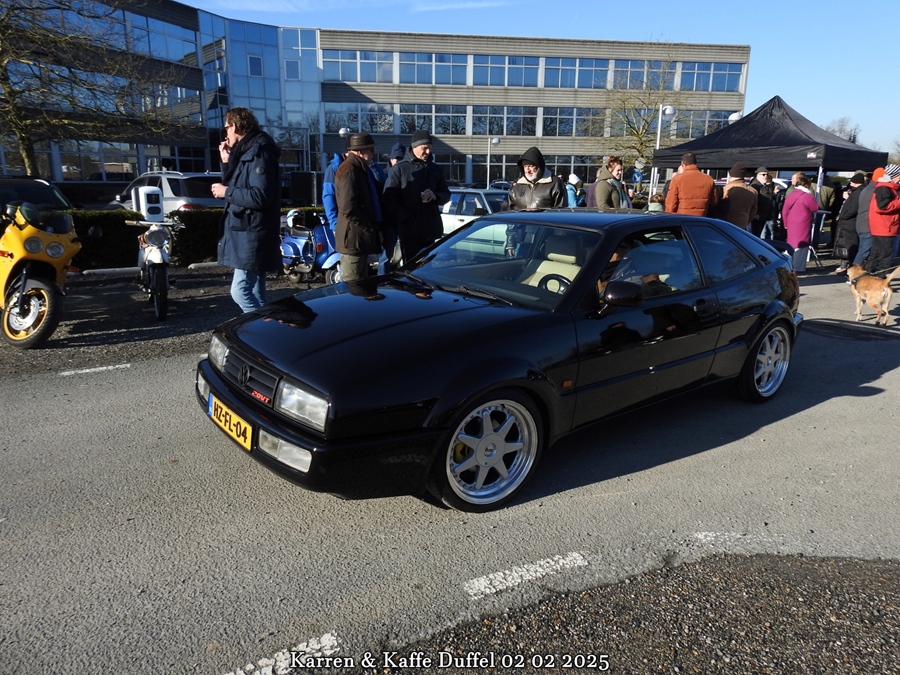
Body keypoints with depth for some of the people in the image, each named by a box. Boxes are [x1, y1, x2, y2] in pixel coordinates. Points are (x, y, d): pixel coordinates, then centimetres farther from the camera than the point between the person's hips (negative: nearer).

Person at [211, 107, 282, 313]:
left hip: (252, 235, -10)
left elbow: (260, 197, -24)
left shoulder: (258, 153, -13)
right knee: (254, 294, 12)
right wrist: (227, 162, 11)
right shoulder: (246, 153, 18)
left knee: (240, 291, -14)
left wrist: (226, 192, -13)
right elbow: (239, 189, 19)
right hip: (247, 234, 10)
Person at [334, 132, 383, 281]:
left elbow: (372, 200, 24)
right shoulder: (349, 170, -14)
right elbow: (348, 209, -23)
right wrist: (369, 228, -16)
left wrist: (376, 227, 11)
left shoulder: (362, 169, 18)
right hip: (354, 237, -10)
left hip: (362, 236, 10)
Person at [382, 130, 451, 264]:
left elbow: (446, 194, 19)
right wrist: (406, 218, -14)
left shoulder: (435, 169, 16)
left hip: (430, 228, 4)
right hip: (409, 229, -4)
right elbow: (389, 197, -5)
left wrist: (436, 196, -6)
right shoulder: (399, 169, 1)